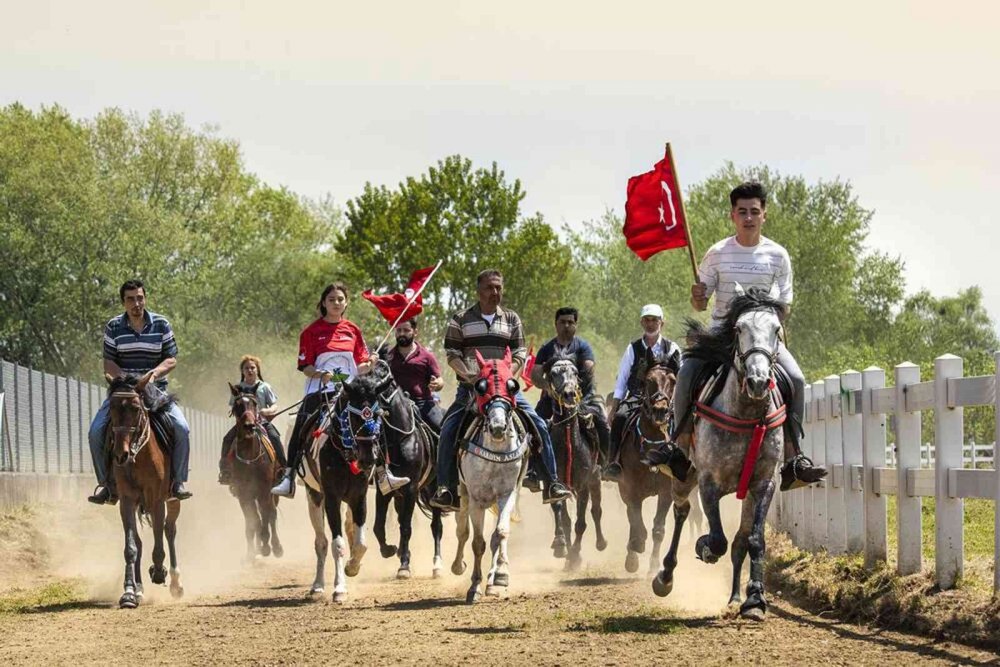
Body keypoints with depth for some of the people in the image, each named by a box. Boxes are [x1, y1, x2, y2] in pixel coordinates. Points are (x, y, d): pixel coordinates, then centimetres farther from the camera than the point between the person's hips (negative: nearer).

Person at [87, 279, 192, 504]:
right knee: (96, 431, -18)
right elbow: (108, 364, 0)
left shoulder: (161, 324, 0)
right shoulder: (114, 327, 1)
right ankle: (105, 483, -2)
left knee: (182, 428, -22)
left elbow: (171, 360, 0)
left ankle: (179, 481, -7)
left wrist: (153, 373, -20)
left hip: (155, 390, -1)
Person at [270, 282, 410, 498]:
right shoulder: (311, 332, 4)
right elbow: (305, 367, 1)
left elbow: (360, 366, 15)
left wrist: (369, 366, -8)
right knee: (300, 431, -17)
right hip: (319, 391, -2)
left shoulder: (353, 330, 12)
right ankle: (288, 479, -13)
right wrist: (320, 374, -19)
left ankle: (383, 476, -8)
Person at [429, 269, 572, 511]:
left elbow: (520, 354, 7)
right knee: (448, 430, -20)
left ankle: (551, 482, -4)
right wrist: (468, 374, -17)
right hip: (470, 387, -1)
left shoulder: (511, 319, 12)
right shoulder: (461, 319, 5)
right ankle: (446, 487, -15)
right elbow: (452, 353, 0)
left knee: (538, 425, -12)